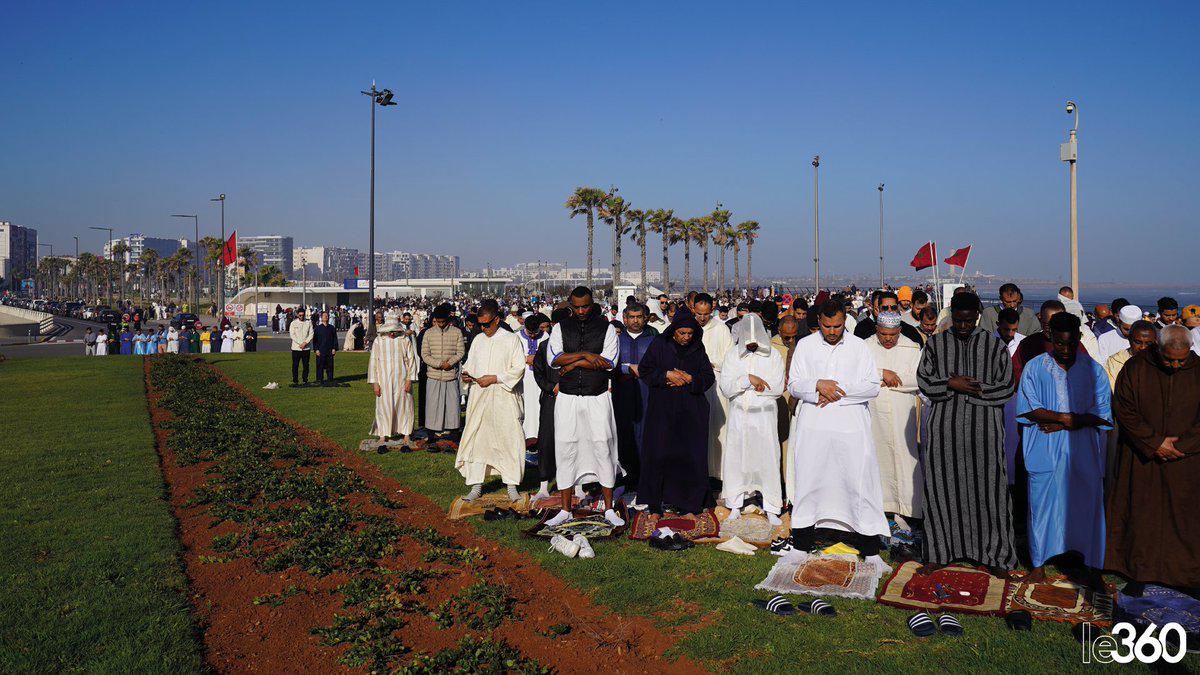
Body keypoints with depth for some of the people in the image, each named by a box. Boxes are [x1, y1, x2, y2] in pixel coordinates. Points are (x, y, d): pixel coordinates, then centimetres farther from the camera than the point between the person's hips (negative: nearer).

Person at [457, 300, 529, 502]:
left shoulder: (512, 340, -2)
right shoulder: (478, 340, 13)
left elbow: (518, 368, -7)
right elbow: (469, 362, 22)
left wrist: (494, 378, -15)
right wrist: (466, 374, 0)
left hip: (503, 399, -4)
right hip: (479, 397, 4)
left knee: (509, 439, -3)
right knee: (476, 440, 3)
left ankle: (511, 486, 7)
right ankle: (476, 486, 10)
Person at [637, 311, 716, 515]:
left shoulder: (698, 349, 7)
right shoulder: (659, 345, 1)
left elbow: (709, 378, 6)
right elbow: (644, 370, 0)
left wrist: (689, 379, -10)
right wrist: (667, 375, -12)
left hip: (691, 412, 2)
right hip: (662, 409, -1)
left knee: (690, 456, 0)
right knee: (659, 454, -1)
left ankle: (688, 503, 10)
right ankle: (654, 503, 9)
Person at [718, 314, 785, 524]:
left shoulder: (774, 355, -2)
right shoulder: (732, 355, 1)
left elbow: (778, 388, -11)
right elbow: (725, 388, -6)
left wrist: (741, 385, -9)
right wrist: (748, 379, -19)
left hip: (765, 415, -1)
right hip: (739, 414, 1)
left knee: (768, 459, 2)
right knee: (736, 458, 4)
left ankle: (771, 508, 11)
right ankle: (735, 505, 17)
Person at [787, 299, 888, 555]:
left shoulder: (859, 347, 4)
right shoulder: (805, 346, 6)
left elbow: (873, 387, -1)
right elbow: (793, 385, 3)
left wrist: (838, 392, -11)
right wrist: (818, 385, -15)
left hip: (851, 425, 0)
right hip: (813, 425, 1)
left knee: (858, 475, 0)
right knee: (810, 476, 6)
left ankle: (867, 529, 10)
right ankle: (805, 525, 19)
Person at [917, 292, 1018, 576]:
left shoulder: (995, 346, 3)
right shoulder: (935, 343, 7)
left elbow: (1006, 388, -1)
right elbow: (923, 380, 4)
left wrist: (971, 388, -9)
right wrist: (950, 384, -12)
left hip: (984, 428, -1)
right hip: (945, 427, 1)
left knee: (987, 489, 1)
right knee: (941, 488, 4)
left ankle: (993, 554, 14)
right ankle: (940, 552, 16)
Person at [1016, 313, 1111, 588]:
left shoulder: (1094, 370, 3)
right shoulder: (1034, 368, 2)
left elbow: (1102, 413, -4)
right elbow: (1029, 409, -5)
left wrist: (1061, 423, -14)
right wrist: (1067, 417, -15)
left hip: (1084, 452, 1)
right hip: (1044, 450, 0)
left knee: (1088, 506, 5)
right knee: (1042, 505, 6)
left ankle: (1093, 567, 17)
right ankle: (1039, 564, 18)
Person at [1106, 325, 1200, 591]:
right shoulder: (1135, 368, -5)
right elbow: (1123, 410, -6)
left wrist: (1178, 446, -11)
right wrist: (1155, 443, -12)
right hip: (1141, 459, -1)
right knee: (1140, 514, 4)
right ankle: (1139, 573, 15)